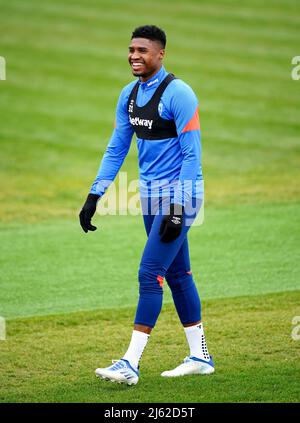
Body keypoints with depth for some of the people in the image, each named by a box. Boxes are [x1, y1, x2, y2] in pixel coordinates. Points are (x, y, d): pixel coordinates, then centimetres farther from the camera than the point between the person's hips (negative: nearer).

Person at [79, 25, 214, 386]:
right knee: (177, 273, 12)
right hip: (151, 194, 8)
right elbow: (116, 149, 14)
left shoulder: (178, 93, -16)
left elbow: (191, 155, -18)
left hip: (178, 193, -8)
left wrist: (177, 208, -23)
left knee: (150, 274, -11)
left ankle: (131, 364, -10)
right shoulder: (129, 94, 8)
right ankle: (200, 357, 21)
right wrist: (93, 197, 8)